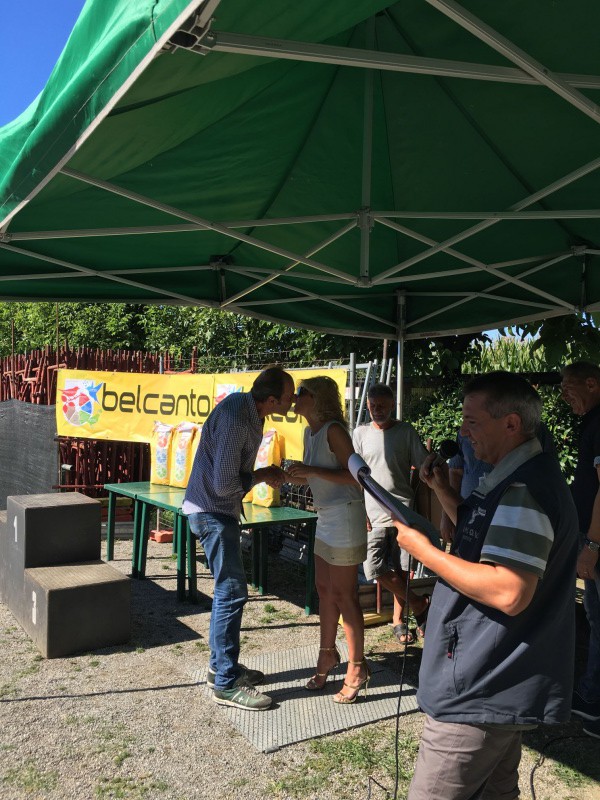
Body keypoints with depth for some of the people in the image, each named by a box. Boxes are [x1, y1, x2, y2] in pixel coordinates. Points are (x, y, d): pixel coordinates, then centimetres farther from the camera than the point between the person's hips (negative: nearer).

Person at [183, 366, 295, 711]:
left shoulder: (250, 408, 2)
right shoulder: (235, 419, -28)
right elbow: (225, 485, -26)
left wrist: (268, 474, -1)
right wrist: (261, 476, -12)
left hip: (221, 510, 10)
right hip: (212, 511, -10)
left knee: (229, 589, 17)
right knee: (232, 592, -5)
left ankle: (221, 665, 31)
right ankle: (226, 683, 5)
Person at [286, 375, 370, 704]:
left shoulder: (333, 430, -16)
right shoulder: (310, 431, 10)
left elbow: (354, 475, -20)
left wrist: (312, 470, -22)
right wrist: (286, 476, 1)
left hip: (345, 516, -9)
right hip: (326, 517, 9)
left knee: (344, 594, -2)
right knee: (324, 590, 15)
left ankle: (357, 668, 10)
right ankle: (328, 655, 29)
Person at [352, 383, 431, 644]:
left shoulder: (406, 431, 2)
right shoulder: (361, 433, 5)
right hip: (373, 513, 1)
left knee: (400, 569, 5)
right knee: (376, 569, -8)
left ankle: (398, 618, 26)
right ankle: (419, 605, 13)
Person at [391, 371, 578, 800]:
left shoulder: (524, 489, -23)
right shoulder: (523, 476, 11)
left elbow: (508, 593, -30)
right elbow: (492, 542, 22)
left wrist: (424, 550, -21)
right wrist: (444, 491, 9)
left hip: (483, 693, -11)